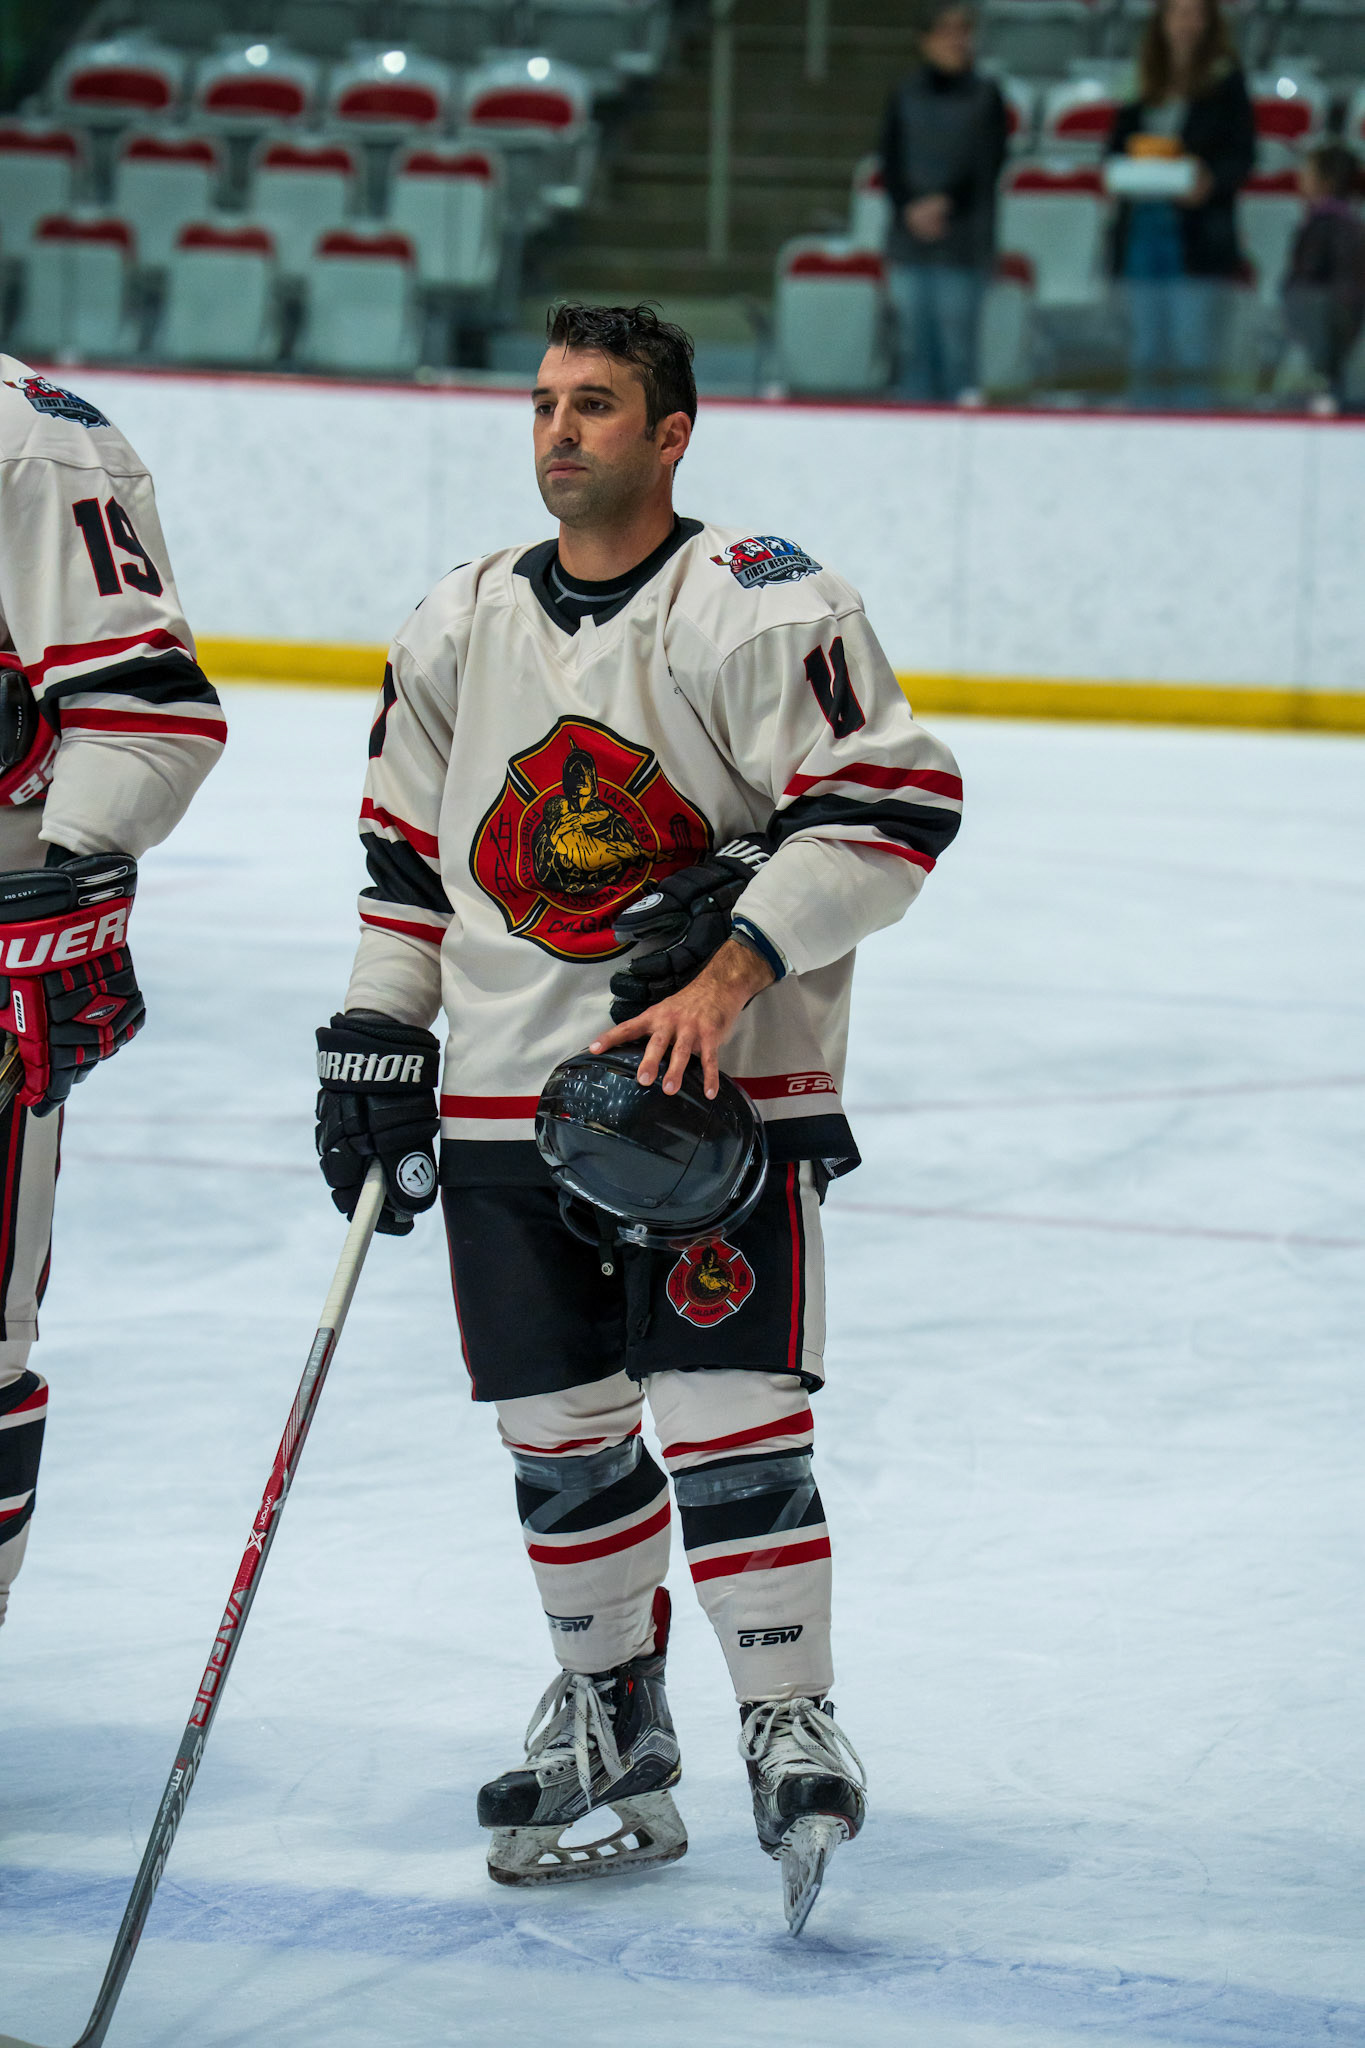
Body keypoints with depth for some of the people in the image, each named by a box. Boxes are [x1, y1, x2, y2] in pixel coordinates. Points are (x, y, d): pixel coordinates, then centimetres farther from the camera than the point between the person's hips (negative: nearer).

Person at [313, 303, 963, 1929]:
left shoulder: (758, 607, -9)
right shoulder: (460, 625, 11)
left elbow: (891, 804, -15)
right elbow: (410, 850, 20)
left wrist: (730, 974, -21)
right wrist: (375, 1036, 12)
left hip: (721, 1078, -5)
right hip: (508, 1091, 5)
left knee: (725, 1408, -9)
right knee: (554, 1428, 8)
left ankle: (788, 1716, 1)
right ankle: (607, 1705, 24)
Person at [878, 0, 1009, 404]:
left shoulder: (986, 95, 3)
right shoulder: (905, 96, 9)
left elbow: (989, 163, -2)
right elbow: (890, 164, 6)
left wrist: (945, 203, -12)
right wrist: (911, 210, -9)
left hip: (963, 242, -2)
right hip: (910, 234, 2)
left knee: (957, 340, -6)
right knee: (915, 340, 2)